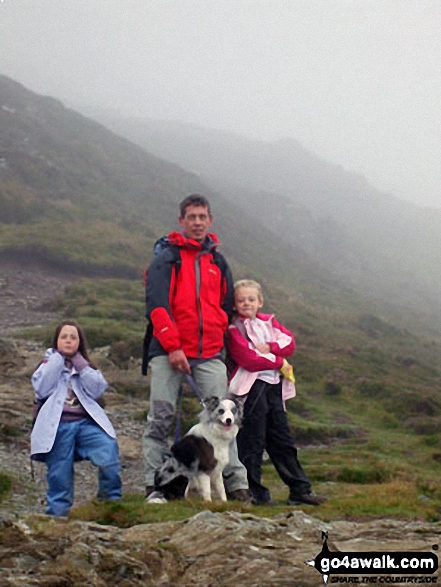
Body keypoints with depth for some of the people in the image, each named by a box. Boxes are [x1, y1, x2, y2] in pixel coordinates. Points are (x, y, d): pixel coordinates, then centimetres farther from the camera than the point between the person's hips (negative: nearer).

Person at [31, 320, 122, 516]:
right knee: (59, 476, -6)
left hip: (86, 423, 1)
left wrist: (78, 361, 1)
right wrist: (58, 357, 0)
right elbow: (42, 388, -5)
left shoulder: (85, 367, 23)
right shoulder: (48, 364, 17)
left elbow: (97, 389, 1)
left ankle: (111, 505, -10)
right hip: (57, 426, -1)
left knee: (109, 455, -22)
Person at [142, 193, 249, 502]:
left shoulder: (218, 262, 18)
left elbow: (227, 307, 26)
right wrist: (172, 346, -15)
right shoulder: (167, 259, 3)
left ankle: (237, 484, -3)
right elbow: (156, 305, -7)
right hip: (168, 353, -3)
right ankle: (153, 485, 1)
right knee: (160, 418, -3)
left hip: (210, 355, 3)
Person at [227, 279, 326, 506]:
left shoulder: (268, 322, 17)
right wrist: (279, 362, -8)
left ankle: (300, 490, 15)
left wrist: (270, 347, -13)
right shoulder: (234, 329, -3)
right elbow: (248, 358, -15)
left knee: (282, 440, 11)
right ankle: (254, 492, 1)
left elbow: (289, 341, 5)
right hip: (252, 387, -7)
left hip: (274, 386, 7)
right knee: (253, 442, -5)